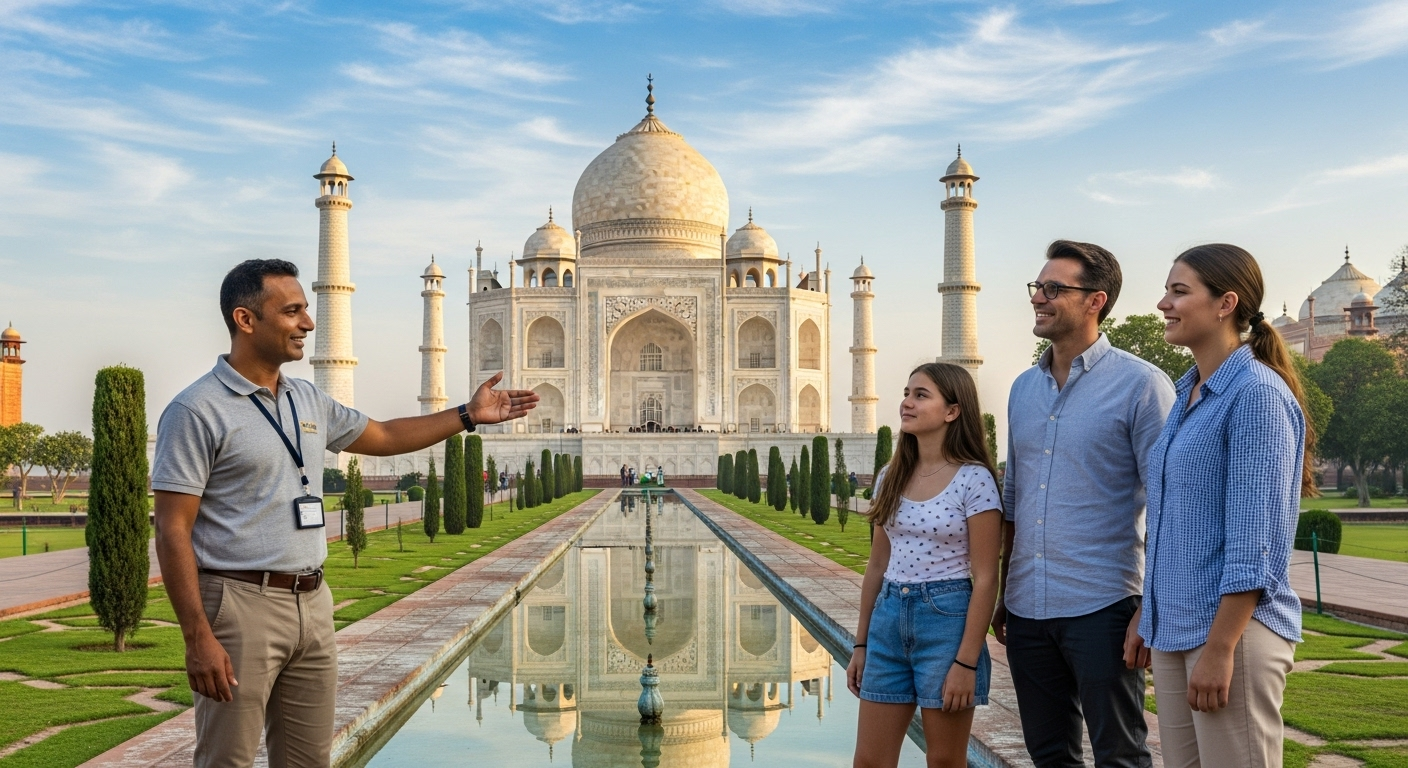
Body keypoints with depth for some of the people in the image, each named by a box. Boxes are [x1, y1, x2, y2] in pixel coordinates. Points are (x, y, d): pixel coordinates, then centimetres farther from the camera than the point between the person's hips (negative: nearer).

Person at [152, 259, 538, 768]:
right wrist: (197, 638, -19)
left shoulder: (308, 402, 12)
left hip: (312, 603, 7)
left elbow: (381, 437, 27)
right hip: (241, 606, -7)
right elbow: (172, 531, -14)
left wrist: (468, 416, 20)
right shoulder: (196, 411, -11)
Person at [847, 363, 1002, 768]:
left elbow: (985, 579, -11)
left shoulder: (973, 479, -10)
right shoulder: (892, 476, 8)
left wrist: (966, 662, -15)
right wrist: (860, 644, 13)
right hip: (889, 618, 6)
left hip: (947, 618, -5)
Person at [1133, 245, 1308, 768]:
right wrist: (1149, 618, 18)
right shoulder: (1188, 395, 12)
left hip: (1232, 627, -8)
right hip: (1175, 628, 8)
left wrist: (1220, 647, -20)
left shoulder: (1256, 392, -12)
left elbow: (1253, 541, -17)